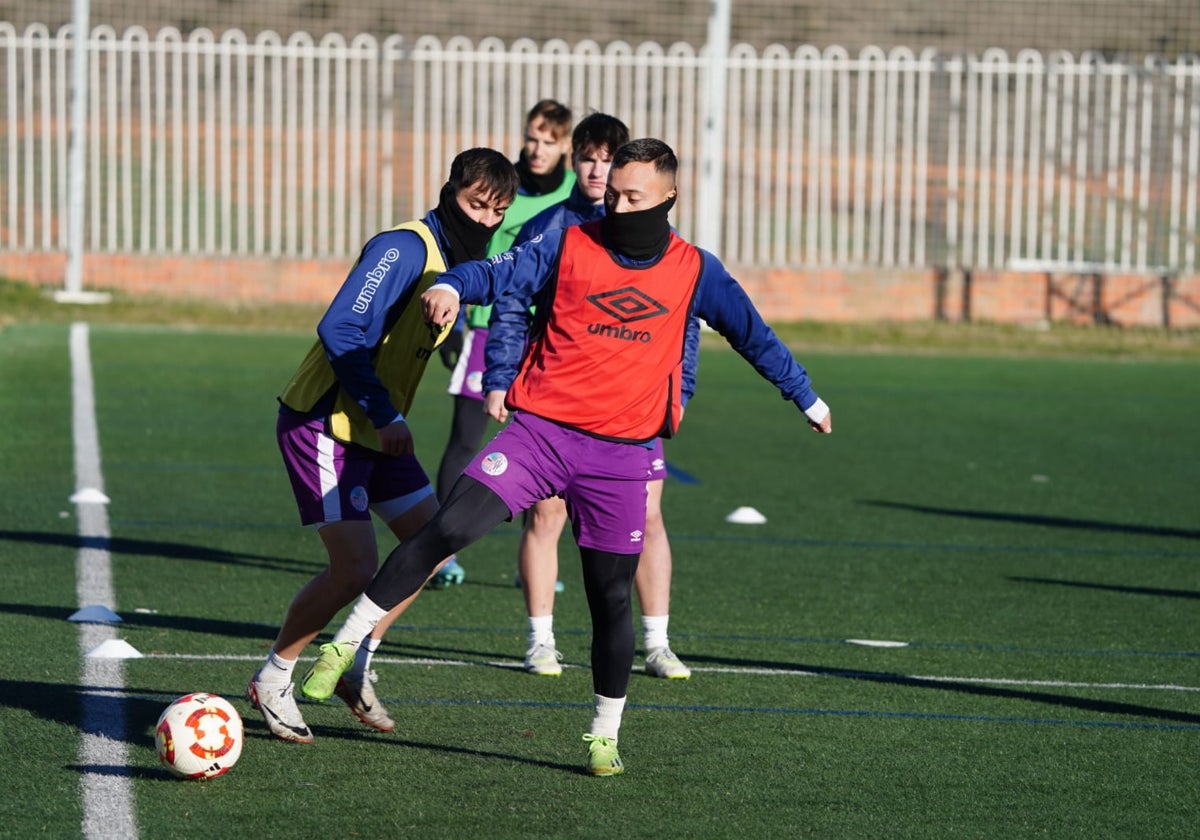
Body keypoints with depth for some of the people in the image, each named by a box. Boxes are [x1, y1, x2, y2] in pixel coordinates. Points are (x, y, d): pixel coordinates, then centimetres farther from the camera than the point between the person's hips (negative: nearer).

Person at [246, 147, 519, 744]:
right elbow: (340, 331, -26)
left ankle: (356, 667, 16)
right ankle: (273, 679, 5)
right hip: (323, 423, -10)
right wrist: (386, 416, -26)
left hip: (374, 431, 10)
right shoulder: (404, 248, -18)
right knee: (355, 567, -13)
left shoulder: (458, 264, 11)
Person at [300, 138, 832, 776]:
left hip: (619, 454, 2)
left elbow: (753, 333, 20)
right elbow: (498, 274, -6)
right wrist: (450, 286, -28)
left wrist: (805, 397, 27)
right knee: (447, 529, -19)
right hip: (539, 430, -1)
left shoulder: (693, 271, 8)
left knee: (611, 598, 4)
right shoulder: (569, 246, 3)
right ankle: (348, 643, -11)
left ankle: (605, 736, 21)